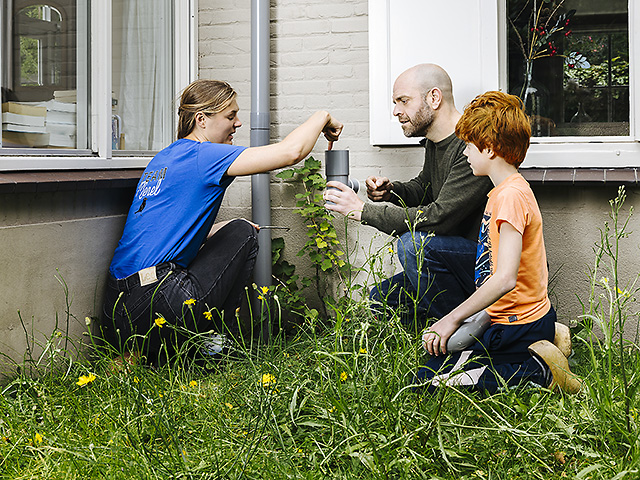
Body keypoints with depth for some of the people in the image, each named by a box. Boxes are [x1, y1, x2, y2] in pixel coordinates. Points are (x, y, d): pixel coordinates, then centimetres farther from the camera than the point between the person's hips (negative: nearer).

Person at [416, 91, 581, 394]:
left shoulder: (511, 196, -20)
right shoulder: (508, 190, 12)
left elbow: (505, 278, -29)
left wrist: (452, 319, -22)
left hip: (517, 328, -10)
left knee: (429, 379, -10)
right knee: (440, 348, 27)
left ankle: (537, 371, -11)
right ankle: (544, 345, 12)